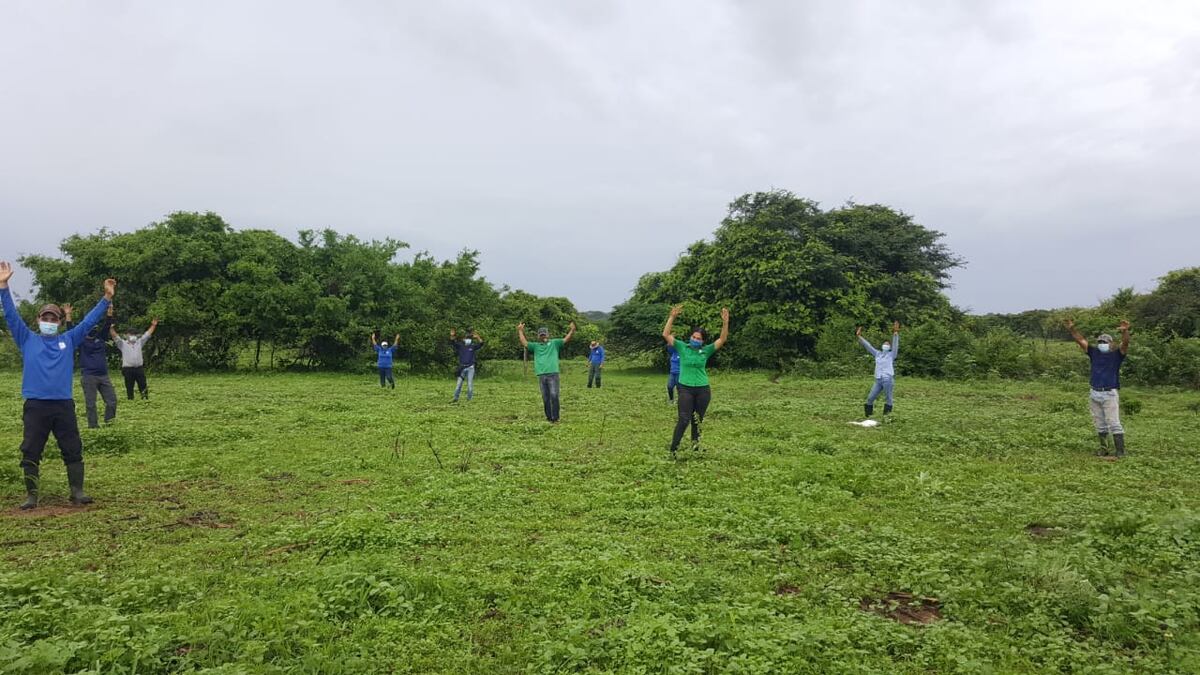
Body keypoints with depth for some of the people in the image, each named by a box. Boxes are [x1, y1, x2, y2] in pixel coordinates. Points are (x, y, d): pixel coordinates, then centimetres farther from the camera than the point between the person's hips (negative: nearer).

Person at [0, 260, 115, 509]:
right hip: (35, 406, -1)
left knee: (73, 450, 2)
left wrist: (107, 297, 3)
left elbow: (90, 320, 10)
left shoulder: (68, 340, 12)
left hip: (64, 405, 1)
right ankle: (31, 495, 14)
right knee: (31, 452, 4)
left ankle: (77, 491, 9)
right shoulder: (27, 340, 9)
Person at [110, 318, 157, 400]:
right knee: (129, 387, 3)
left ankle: (145, 399, 10)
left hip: (140, 368, 2)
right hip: (128, 369, -2)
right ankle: (130, 399, 8)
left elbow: (148, 334, 16)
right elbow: (114, 336, -3)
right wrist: (111, 328, -18)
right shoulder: (122, 343, 9)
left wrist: (153, 325, 12)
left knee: (143, 386, 3)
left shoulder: (139, 342, 17)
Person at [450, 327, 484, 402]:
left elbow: (481, 344, -10)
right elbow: (453, 342, -7)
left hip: (470, 368, -1)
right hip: (462, 368, 1)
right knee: (459, 384, 5)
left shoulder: (473, 346, 1)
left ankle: (469, 399, 7)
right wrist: (452, 336, -26)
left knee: (470, 384, 1)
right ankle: (455, 398, 12)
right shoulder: (460, 346, 3)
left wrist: (477, 337, -27)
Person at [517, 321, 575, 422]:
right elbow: (524, 343, 12)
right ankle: (549, 418, 13)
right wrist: (520, 331, 7)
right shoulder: (535, 346, 19)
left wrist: (572, 330, -15)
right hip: (541, 375, 3)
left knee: (554, 396, -10)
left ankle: (555, 418, -4)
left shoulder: (554, 343, 12)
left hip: (553, 374, -3)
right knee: (545, 398, 5)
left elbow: (566, 340, 1)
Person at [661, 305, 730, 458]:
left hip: (703, 389, 2)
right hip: (685, 388, -2)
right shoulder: (682, 347, -3)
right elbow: (666, 334, -12)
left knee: (697, 420, 13)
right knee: (684, 419, -11)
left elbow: (722, 339, -6)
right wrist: (672, 317, -21)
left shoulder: (706, 350, 1)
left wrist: (725, 322, -19)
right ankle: (673, 449, -5)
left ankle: (695, 446, 30)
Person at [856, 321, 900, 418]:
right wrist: (859, 337, 15)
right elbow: (868, 346, 20)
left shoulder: (892, 354, 9)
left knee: (888, 399, -1)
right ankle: (868, 416, 18)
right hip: (878, 380, 4)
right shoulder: (877, 354, 19)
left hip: (888, 379, -4)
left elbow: (895, 344, -6)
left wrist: (895, 333, -19)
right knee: (870, 398, 2)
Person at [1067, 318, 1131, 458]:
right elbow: (1080, 340, 3)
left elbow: (1125, 343, -18)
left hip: (1110, 394, -5)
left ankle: (1120, 452, -4)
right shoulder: (1094, 352, 9)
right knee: (1100, 424, 12)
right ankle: (1103, 448, 21)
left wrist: (1125, 331, -37)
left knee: (1114, 423, -6)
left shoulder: (1117, 355, -1)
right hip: (1094, 394, 5)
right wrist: (1071, 328, -10)